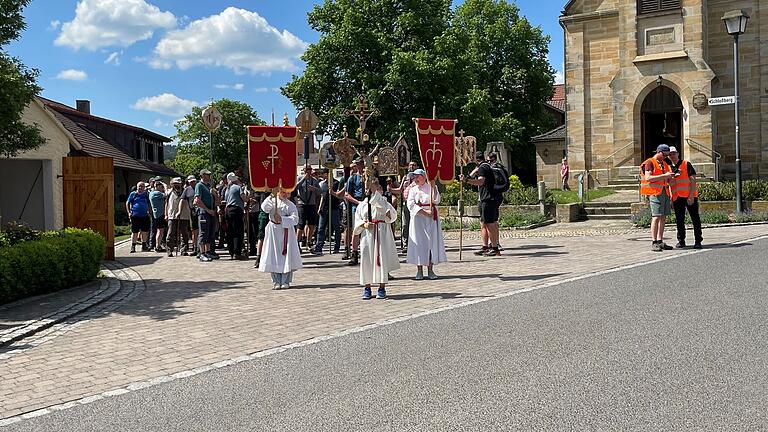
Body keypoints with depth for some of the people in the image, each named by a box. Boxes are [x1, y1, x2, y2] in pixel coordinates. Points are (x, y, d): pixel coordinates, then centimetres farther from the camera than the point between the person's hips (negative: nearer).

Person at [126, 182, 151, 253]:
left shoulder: (146, 194, 11)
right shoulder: (133, 194, 5)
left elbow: (149, 204, 21)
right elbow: (127, 203, 9)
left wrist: (149, 212, 9)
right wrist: (129, 212, -1)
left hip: (145, 216, 3)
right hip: (135, 216, -3)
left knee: (145, 232, 6)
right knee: (134, 232, 0)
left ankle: (144, 246, 19)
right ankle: (133, 247, 8)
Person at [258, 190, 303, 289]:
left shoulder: (290, 205, -2)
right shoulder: (272, 201, 5)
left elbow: (295, 219, -11)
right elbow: (264, 208, -13)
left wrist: (282, 219, -20)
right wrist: (271, 197, -23)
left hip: (286, 232, -2)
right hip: (273, 230, 2)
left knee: (286, 255, -2)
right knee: (273, 255, 2)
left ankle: (285, 282, 8)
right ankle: (276, 282, 10)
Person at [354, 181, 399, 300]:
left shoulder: (383, 202, 8)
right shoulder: (362, 205, 12)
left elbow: (392, 216, -2)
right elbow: (357, 221, 11)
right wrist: (364, 224, -8)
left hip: (381, 233, -1)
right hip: (367, 234, 1)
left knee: (382, 258, -5)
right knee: (366, 259, -1)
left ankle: (382, 287, 2)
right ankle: (367, 287, 10)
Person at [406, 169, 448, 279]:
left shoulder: (431, 187, 6)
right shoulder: (413, 189, 7)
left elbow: (436, 201, -8)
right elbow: (411, 205, -5)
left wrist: (433, 187, -15)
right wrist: (424, 212, -14)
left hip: (431, 218, 0)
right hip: (418, 218, 0)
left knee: (432, 241, -1)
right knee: (418, 242, -2)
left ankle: (430, 270, 7)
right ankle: (419, 271, 4)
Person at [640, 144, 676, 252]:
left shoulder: (664, 163, 21)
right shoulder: (650, 162, -4)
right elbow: (648, 178, -16)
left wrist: (670, 176, 5)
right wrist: (664, 175, -18)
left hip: (664, 192, 8)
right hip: (655, 192, -8)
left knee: (663, 217, 7)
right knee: (656, 217, -13)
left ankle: (660, 242, 11)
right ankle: (654, 243, -14)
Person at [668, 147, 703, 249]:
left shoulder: (686, 164, 0)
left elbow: (693, 180, -6)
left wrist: (691, 195, -15)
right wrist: (671, 199, 10)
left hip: (689, 196, -4)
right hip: (677, 198, 5)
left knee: (695, 219, -1)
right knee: (679, 220, 8)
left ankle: (698, 241, 3)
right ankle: (681, 241, 17)